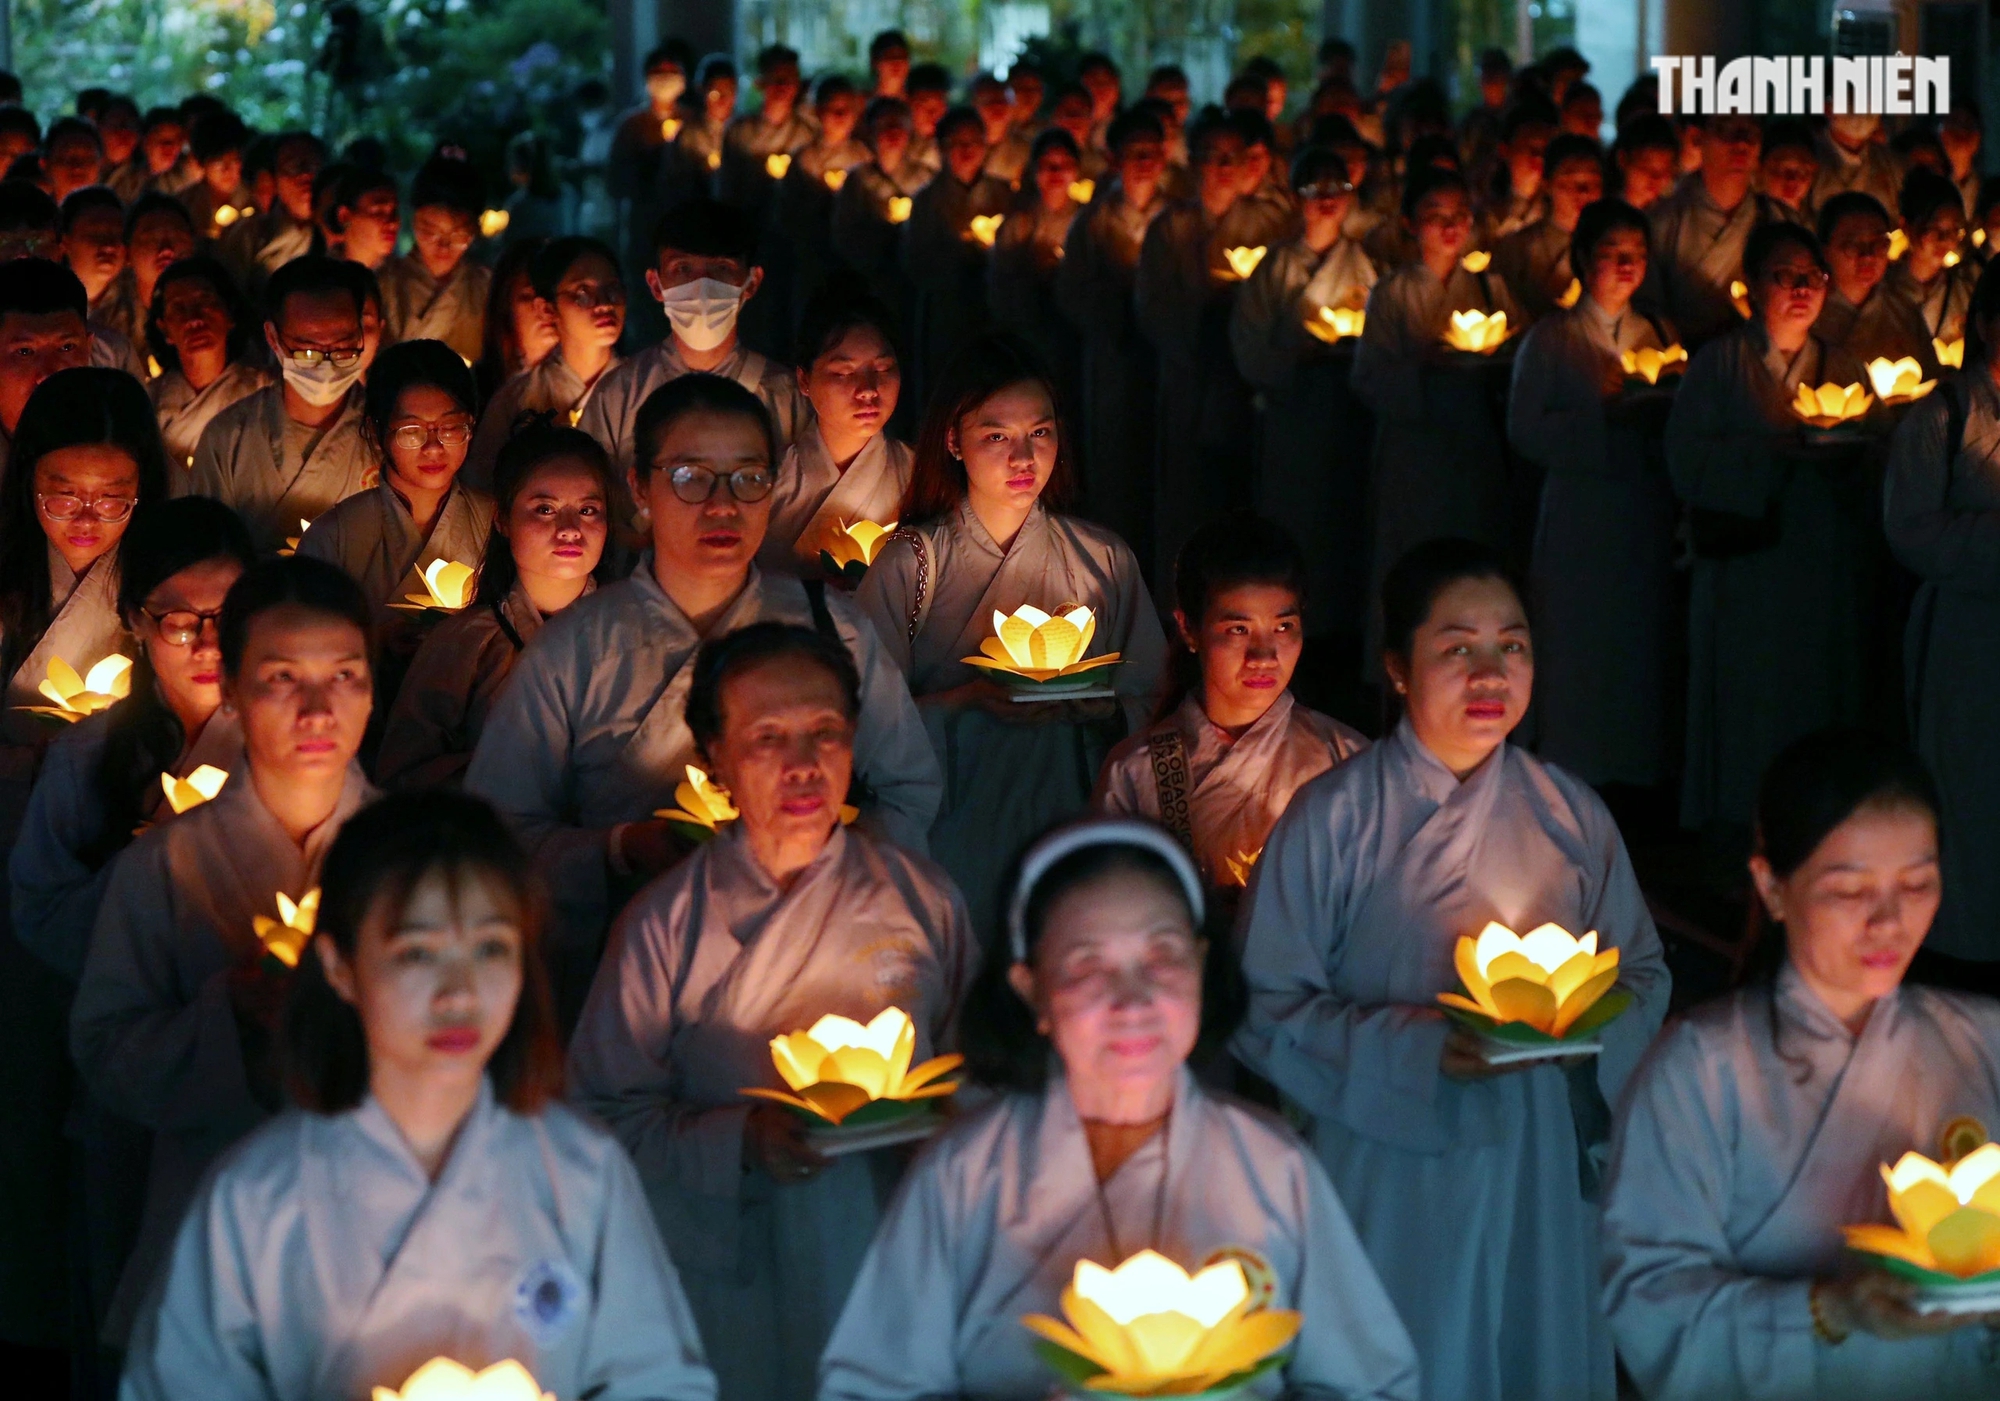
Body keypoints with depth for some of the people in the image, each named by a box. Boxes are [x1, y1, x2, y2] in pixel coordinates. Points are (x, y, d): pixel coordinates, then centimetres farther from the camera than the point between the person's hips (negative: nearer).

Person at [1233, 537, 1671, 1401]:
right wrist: (1417, 1049, -21)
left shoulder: (1572, 817, 5)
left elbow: (1643, 979, 10)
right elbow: (1265, 1008, -10)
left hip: (1538, 1168, 4)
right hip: (1385, 1171, -3)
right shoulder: (1333, 819, -7)